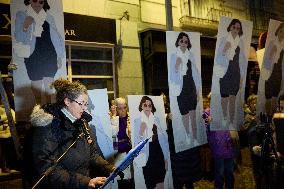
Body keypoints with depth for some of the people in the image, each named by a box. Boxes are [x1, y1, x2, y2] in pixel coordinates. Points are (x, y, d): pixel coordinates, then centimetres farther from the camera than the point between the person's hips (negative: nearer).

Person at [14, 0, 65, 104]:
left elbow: (55, 37, 10)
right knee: (36, 81, 4)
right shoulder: (21, 15, 1)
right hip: (33, 56, -2)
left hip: (49, 54, 2)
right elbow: (19, 38, -5)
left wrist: (59, 56, 6)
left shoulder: (48, 16, 8)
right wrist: (25, 26, -23)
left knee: (49, 81, 4)